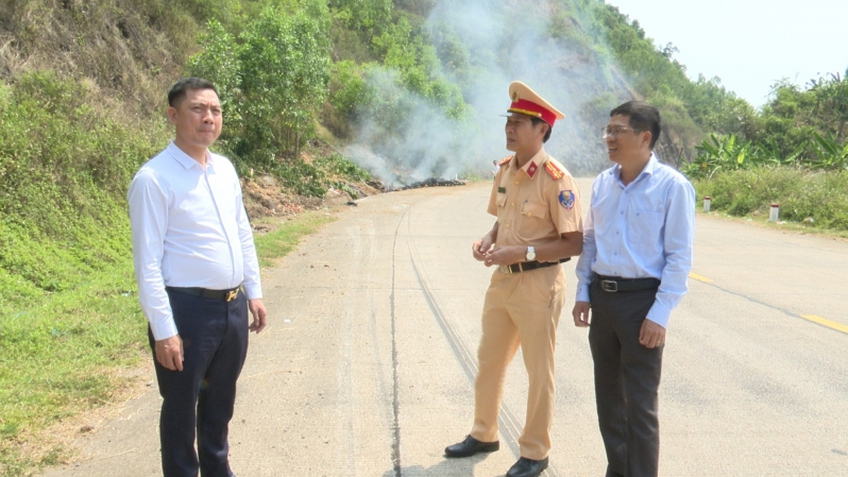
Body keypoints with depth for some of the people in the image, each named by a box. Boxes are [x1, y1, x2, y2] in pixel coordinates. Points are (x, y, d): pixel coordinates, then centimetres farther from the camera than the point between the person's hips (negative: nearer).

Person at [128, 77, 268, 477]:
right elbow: (147, 263, -17)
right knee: (181, 407, 10)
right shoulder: (154, 179, -15)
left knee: (221, 401, 22)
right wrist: (163, 331, -18)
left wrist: (254, 292, 14)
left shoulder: (226, 170, 7)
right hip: (187, 309, -7)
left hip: (234, 306, 7)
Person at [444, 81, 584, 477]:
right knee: (489, 359, 19)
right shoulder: (505, 169, 5)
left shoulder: (555, 178, -18)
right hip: (502, 279, 8)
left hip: (538, 284, -8)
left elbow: (574, 243, -19)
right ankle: (484, 434, 38)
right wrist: (488, 240, -2)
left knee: (539, 371, 8)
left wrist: (522, 252, -25)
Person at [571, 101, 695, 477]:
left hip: (642, 299, -6)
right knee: (608, 396, 16)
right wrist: (583, 293, 10)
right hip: (602, 297, 6)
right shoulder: (602, 183, 6)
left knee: (639, 404, 1)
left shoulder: (672, 186, -11)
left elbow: (679, 256, -11)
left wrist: (660, 314, -15)